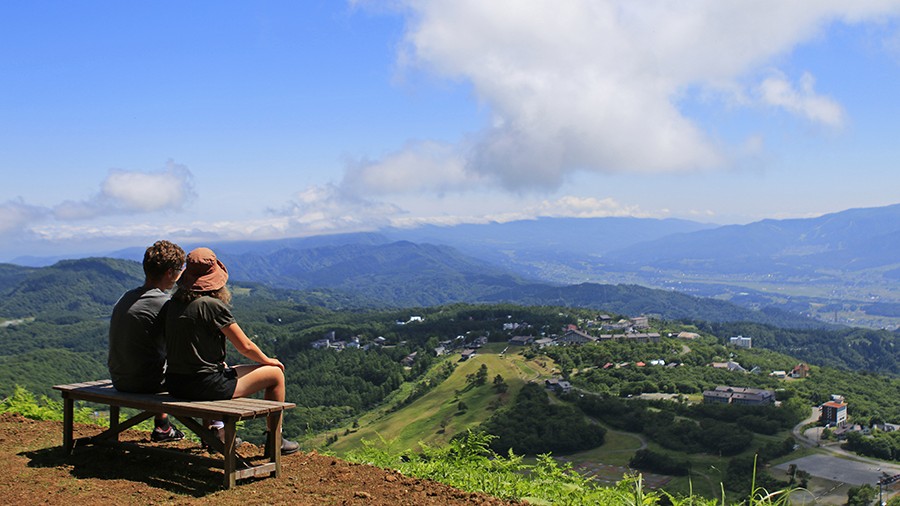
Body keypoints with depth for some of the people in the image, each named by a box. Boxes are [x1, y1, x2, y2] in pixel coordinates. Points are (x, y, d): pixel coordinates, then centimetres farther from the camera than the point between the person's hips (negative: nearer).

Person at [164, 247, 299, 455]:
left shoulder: (174, 303, 3)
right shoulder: (213, 305, -17)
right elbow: (245, 347, -11)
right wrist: (267, 360, 8)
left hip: (174, 384, 8)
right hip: (204, 386, -8)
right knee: (275, 373, 7)